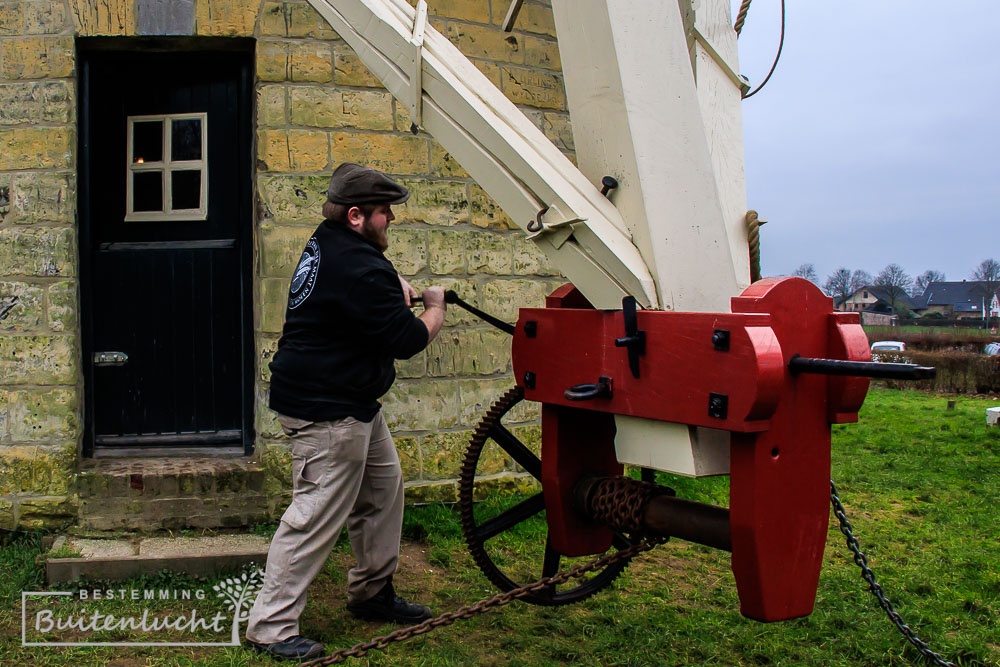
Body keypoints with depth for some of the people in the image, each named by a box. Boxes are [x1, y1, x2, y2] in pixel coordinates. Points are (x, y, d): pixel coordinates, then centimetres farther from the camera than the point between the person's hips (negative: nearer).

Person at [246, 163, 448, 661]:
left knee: (384, 487, 18)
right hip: (326, 412, -11)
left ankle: (371, 592, 33)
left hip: (352, 403, 11)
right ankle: (270, 626, 6)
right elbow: (407, 340, -22)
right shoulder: (358, 268, -24)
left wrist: (396, 289, 13)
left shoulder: (326, 245, 10)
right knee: (317, 516, -5)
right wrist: (435, 309, -2)